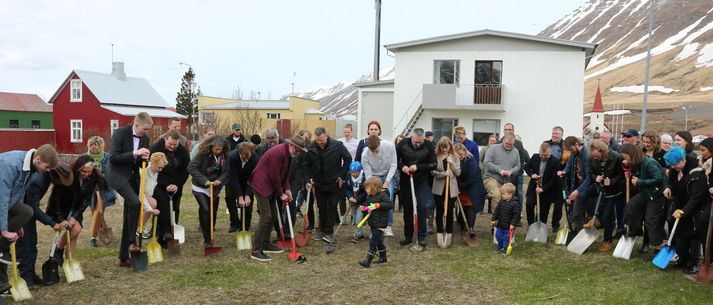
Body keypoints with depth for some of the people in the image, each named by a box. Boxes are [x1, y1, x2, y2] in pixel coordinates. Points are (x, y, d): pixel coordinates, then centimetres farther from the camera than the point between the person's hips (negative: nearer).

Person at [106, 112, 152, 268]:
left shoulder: (145, 138, 4)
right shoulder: (120, 133, -13)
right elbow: (113, 158, -18)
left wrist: (144, 159, -11)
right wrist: (134, 153, -26)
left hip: (133, 177, 6)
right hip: (118, 176, -6)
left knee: (129, 216, 7)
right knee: (135, 202, -30)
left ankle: (123, 257, 15)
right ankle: (132, 242, -16)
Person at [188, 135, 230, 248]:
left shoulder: (224, 156, -7)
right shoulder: (203, 154, -18)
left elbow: (226, 171, -2)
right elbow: (191, 167, -20)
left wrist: (220, 180, -21)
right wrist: (204, 180, -24)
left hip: (215, 188, 4)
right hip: (200, 187, -4)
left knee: (213, 213, 6)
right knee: (205, 210, -17)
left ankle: (210, 237, 22)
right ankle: (207, 240, -7)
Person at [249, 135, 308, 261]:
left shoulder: (288, 153, 8)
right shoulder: (278, 152, -23)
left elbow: (285, 174, 14)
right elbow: (274, 175, -21)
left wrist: (287, 189, 1)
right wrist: (280, 194, -13)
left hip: (271, 185, 10)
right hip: (261, 185, -10)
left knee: (270, 215, 13)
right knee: (266, 215, -12)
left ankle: (265, 244, 23)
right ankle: (256, 250, -9)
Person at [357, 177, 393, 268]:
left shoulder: (383, 195, -14)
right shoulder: (369, 196, 9)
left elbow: (390, 205, -23)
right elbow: (366, 205, 19)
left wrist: (378, 205, -28)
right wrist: (363, 208, -4)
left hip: (380, 224, -8)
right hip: (372, 223, 8)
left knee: (373, 242, -10)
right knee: (378, 241, 19)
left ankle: (367, 261, -8)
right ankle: (383, 257, 34)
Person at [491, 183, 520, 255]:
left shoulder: (515, 204, -20)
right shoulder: (501, 202, -1)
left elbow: (516, 214, -19)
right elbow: (496, 211, 8)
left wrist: (513, 224, -21)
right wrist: (493, 219, 7)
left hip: (508, 226, -6)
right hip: (500, 225, 6)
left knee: (506, 238, 3)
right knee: (498, 236, 16)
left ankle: (505, 249, 21)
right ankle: (500, 247, 37)